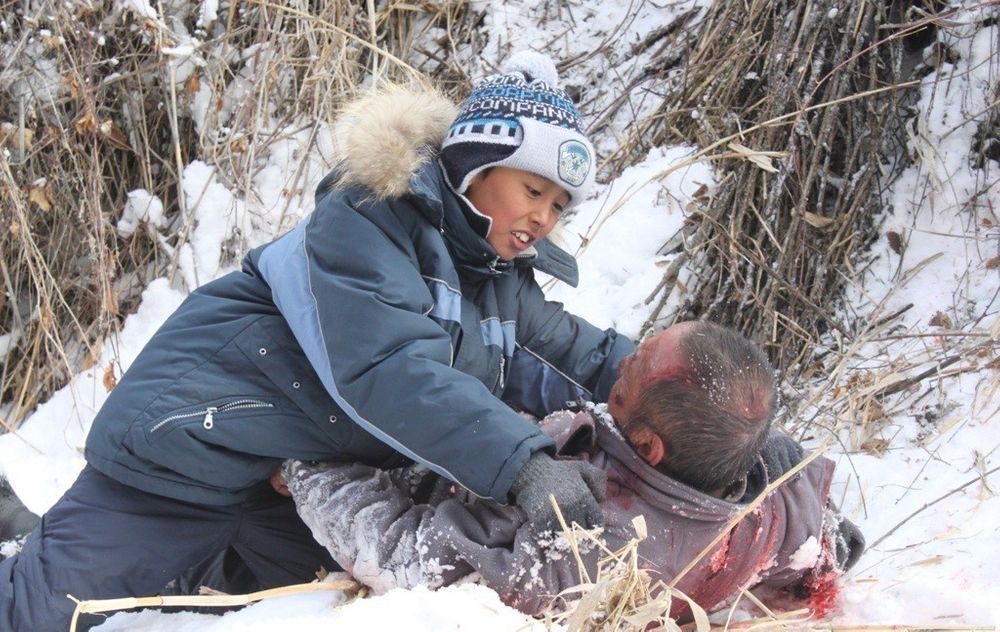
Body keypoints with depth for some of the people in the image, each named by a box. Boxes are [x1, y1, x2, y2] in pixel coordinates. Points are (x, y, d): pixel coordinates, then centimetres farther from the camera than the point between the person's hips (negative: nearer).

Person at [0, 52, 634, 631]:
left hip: (320, 486, 8)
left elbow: (587, 357, 11)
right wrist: (520, 461, -38)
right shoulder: (372, 216, -20)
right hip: (197, 443, -8)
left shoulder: (507, 286, 5)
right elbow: (382, 366, -32)